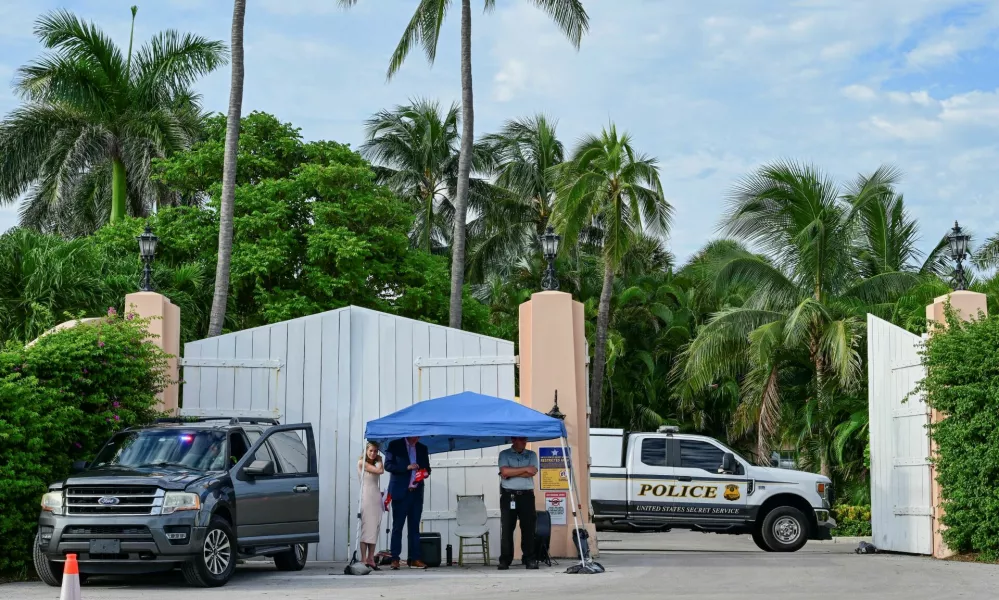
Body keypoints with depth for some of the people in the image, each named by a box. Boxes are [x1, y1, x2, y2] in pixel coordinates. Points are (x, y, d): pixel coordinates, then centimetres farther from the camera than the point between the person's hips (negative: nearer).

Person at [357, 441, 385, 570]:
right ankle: (364, 559, -9)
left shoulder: (374, 464, 18)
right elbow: (380, 471, -8)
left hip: (376, 498, 7)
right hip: (367, 498, -7)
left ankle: (371, 559, 6)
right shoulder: (362, 463, -3)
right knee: (367, 527, -9)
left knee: (375, 528, 4)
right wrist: (380, 461, 6)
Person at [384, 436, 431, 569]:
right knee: (397, 526, -1)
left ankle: (414, 558, 6)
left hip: (416, 492, 4)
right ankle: (395, 559, 0)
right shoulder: (395, 446, 1)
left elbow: (427, 467, 19)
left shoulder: (422, 449, 15)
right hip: (401, 492, -4)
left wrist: (425, 472, -4)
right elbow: (388, 465, -6)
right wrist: (407, 467, -17)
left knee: (415, 527, 5)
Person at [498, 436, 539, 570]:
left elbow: (532, 472, -5)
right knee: (507, 528, -2)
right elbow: (505, 471, -10)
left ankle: (529, 559, 3)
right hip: (508, 495, -1)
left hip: (526, 495, 2)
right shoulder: (504, 454, 7)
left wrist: (511, 473, -8)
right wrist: (525, 469, -8)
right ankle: (505, 560, 0)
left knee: (528, 527, -1)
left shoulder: (531, 455, 12)